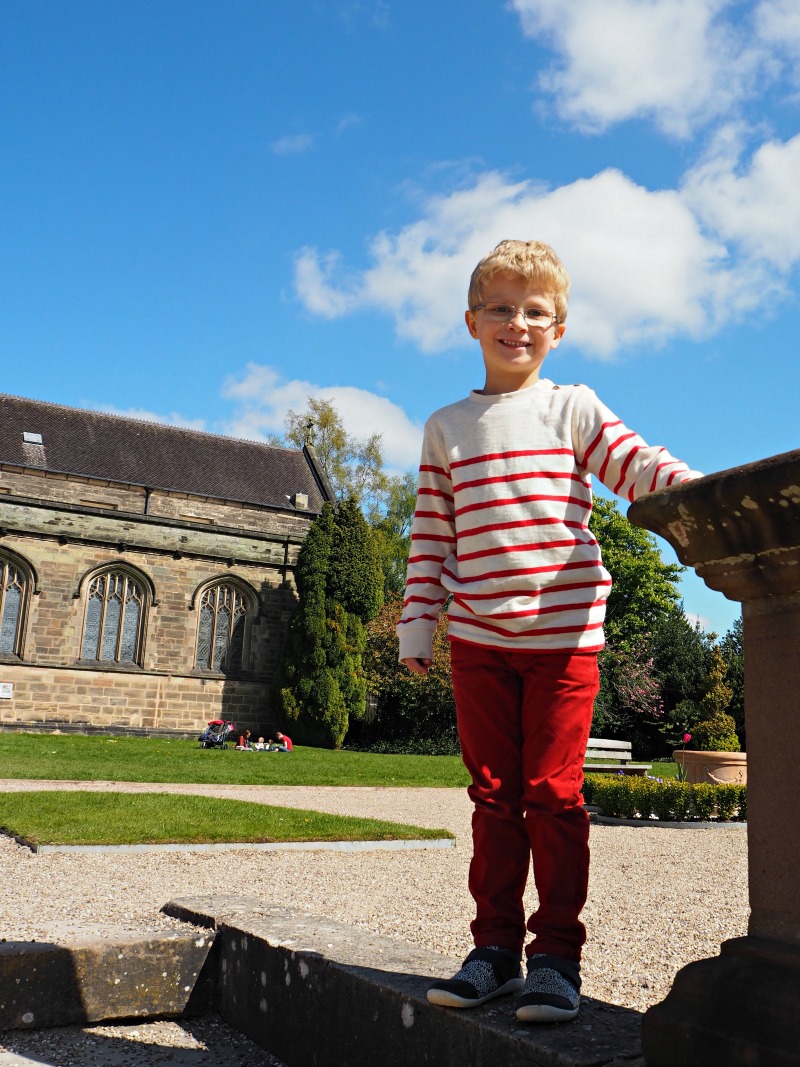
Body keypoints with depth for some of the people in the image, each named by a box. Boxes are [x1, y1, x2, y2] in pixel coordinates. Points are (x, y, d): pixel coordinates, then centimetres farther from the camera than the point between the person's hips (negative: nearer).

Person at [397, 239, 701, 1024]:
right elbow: (430, 534, 11)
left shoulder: (573, 409, 6)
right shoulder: (447, 428, 12)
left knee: (553, 793, 2)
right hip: (478, 639, 2)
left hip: (563, 633, -2)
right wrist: (416, 623, 6)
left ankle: (556, 954, 13)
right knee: (494, 794, 9)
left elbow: (637, 466, -6)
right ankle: (495, 948, 20)